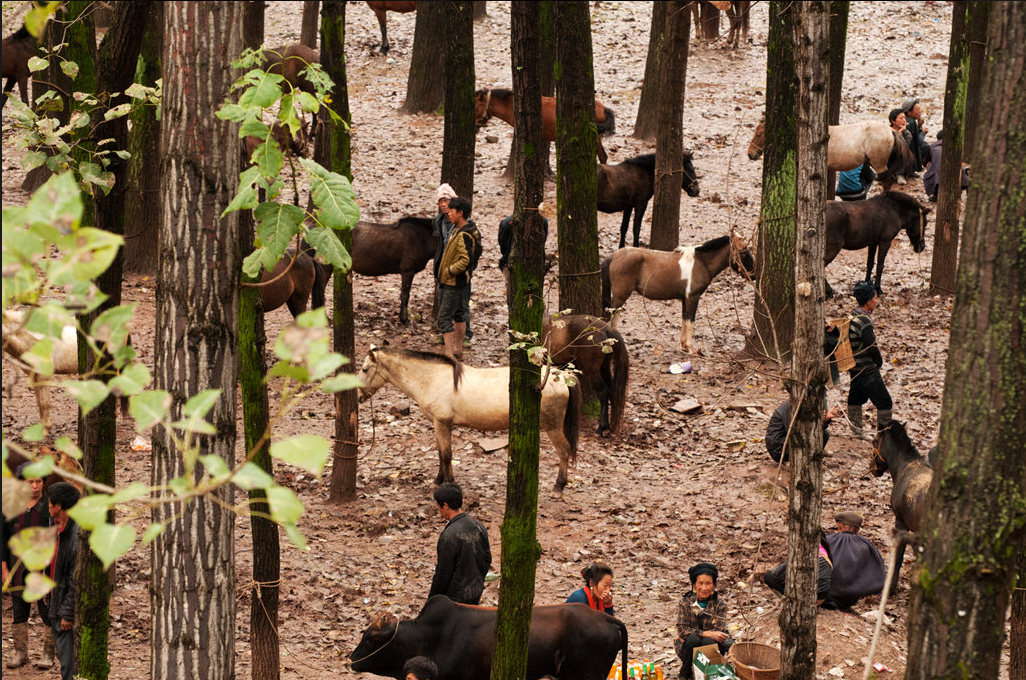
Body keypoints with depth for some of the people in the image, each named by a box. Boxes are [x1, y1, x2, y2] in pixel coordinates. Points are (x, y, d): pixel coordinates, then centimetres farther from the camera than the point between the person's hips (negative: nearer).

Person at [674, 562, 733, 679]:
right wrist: (707, 633, -29)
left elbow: (719, 632, -16)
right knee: (693, 639, -32)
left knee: (709, 641, -32)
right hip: (688, 646, 0)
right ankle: (685, 674, -10)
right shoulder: (685, 602, -11)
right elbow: (682, 630, -18)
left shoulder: (719, 604, -10)